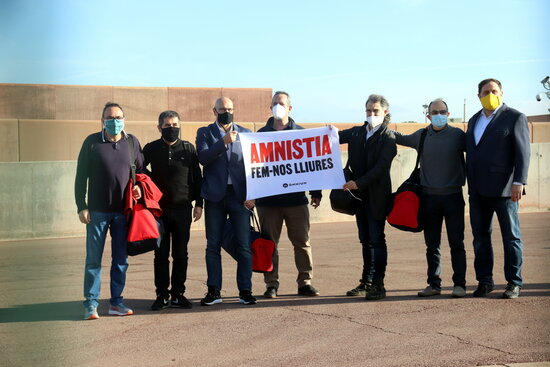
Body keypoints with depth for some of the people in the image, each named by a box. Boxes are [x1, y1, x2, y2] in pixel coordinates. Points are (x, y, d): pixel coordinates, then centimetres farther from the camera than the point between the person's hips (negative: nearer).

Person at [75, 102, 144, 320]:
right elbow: (81, 176, 1)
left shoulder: (132, 142, 7)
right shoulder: (92, 142, 0)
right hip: (98, 211, -3)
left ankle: (116, 302, 16)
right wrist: (81, 206, -5)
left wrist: (139, 186, -3)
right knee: (93, 259, 0)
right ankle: (91, 304, 6)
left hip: (123, 211, 3)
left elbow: (141, 169, 18)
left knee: (121, 259, 7)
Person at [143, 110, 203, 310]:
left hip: (183, 209, 0)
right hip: (159, 208, 0)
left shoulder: (188, 148, 5)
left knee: (181, 254, 5)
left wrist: (198, 203, 5)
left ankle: (178, 294, 13)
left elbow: (197, 177, 8)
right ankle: (162, 295, 10)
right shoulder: (151, 149, 4)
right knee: (161, 254, 4)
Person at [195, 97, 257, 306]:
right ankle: (214, 291, 9)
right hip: (215, 196, 0)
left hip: (239, 196, 0)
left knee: (244, 246, -2)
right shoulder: (205, 133, 8)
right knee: (213, 246, 3)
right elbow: (203, 157, -9)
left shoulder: (245, 133, 11)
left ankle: (245, 291, 3)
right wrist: (224, 142, -17)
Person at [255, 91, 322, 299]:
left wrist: (316, 192, 2)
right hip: (268, 199, 0)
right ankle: (271, 284, 11)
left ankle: (305, 283, 10)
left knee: (302, 242, 2)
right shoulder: (262, 134, 8)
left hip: (296, 198, 0)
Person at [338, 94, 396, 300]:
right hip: (359, 194, 6)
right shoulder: (357, 133, 12)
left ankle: (378, 285, -3)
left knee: (376, 239, -5)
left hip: (376, 196, -6)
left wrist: (359, 183, -22)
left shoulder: (387, 138, -7)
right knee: (366, 240, 12)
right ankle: (366, 282, 19)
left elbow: (381, 167, -15)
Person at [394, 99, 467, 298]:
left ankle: (460, 284, 5)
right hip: (429, 197, 3)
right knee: (432, 244, 6)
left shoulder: (458, 135, -2)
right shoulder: (421, 136, 8)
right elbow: (401, 139, 25)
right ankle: (434, 284, 14)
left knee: (456, 243, -1)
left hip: (453, 196, -3)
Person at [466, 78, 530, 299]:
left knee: (511, 237, 1)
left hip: (503, 189, -6)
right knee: (480, 237, 8)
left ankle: (514, 283, 8)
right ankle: (484, 281, 16)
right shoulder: (474, 120, 17)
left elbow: (523, 152, -9)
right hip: (477, 190, 6)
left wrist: (519, 182, -17)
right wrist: (470, 184, 14)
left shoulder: (515, 118, -2)